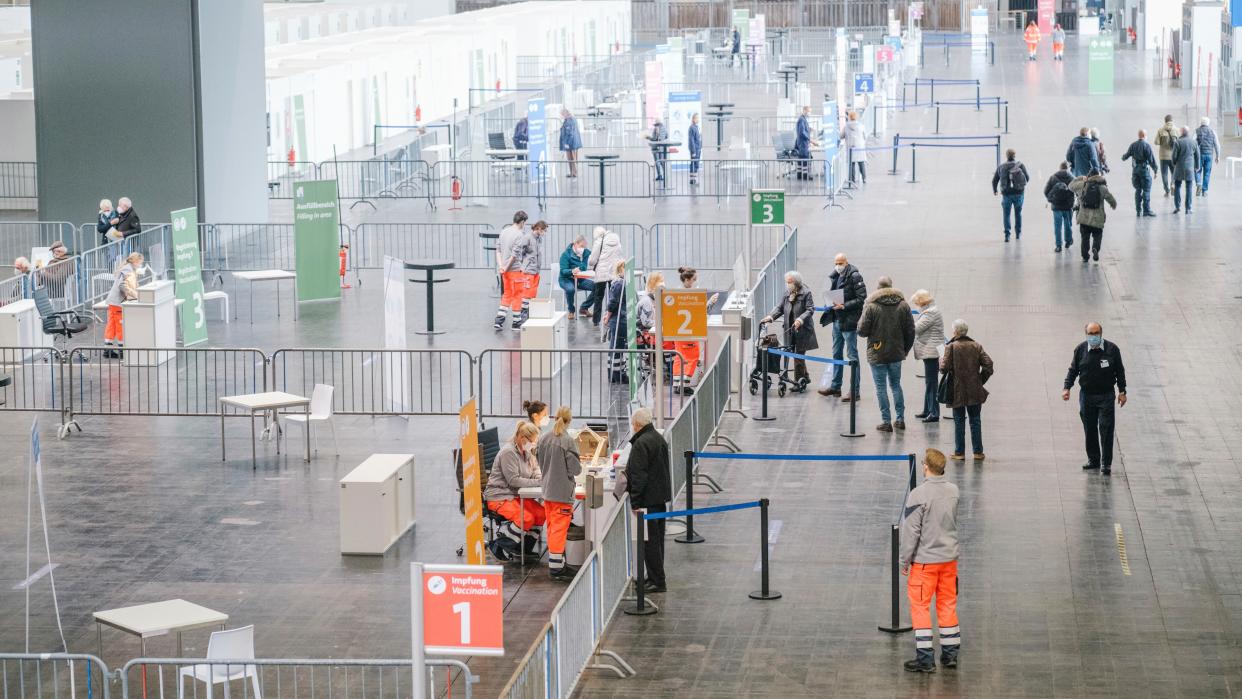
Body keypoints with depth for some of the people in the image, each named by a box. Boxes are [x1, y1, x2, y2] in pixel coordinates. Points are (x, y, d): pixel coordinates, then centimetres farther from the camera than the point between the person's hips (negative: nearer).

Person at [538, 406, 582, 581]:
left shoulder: (543, 438, 0)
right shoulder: (568, 441, -17)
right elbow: (576, 469, -14)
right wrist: (579, 465, 8)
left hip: (547, 490, 6)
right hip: (562, 492, -6)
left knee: (551, 528, 14)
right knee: (559, 528, -2)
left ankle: (556, 563, 23)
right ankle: (556, 567, 0)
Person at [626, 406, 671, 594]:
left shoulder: (641, 444, -18)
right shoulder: (660, 439, 12)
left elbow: (638, 475, -21)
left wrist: (636, 502, -20)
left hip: (648, 499, -10)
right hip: (661, 497, 10)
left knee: (650, 541, -4)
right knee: (657, 539, 16)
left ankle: (657, 581, -3)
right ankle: (656, 578, 25)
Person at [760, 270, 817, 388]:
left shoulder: (805, 293, -8)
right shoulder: (786, 294, 10)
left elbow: (810, 310, -12)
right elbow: (780, 308, 10)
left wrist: (801, 319, -27)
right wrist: (771, 316, -7)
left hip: (802, 329, -6)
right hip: (790, 329, 6)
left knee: (799, 355, -3)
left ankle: (799, 380, 4)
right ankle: (805, 377, 24)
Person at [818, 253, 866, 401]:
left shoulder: (855, 276, -13)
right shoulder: (835, 276, 9)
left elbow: (862, 298, -16)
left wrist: (844, 306, -21)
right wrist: (831, 303, 6)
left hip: (849, 322, -8)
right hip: (837, 319, 8)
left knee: (852, 356, -4)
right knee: (837, 354, 18)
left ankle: (854, 391, -2)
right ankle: (835, 386, 29)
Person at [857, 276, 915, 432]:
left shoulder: (871, 306, -12)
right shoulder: (903, 305, 0)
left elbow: (862, 331, -10)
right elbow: (910, 331, 2)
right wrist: (905, 350, 14)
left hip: (877, 354, -4)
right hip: (896, 354, 4)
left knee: (881, 387, 3)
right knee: (896, 384, 17)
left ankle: (886, 421, 2)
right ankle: (900, 419, 16)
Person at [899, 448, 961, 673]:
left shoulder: (919, 495, -19)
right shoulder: (953, 491, 0)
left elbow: (911, 531, -15)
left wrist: (904, 560, -6)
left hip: (925, 560, -6)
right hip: (949, 557, 6)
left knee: (920, 606, 3)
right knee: (948, 605, 15)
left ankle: (925, 658, 2)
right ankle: (950, 653, 21)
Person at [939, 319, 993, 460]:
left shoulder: (951, 347, -9)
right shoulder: (976, 346, 0)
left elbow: (944, 368, -15)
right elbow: (988, 364, -6)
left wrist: (941, 360, 7)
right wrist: (981, 380, 6)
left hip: (957, 392, -2)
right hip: (975, 391, 2)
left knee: (959, 421, 7)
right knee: (975, 420, 10)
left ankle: (959, 452, 9)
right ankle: (978, 452, 12)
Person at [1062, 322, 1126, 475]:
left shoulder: (1112, 349, -5)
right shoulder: (1081, 349, -1)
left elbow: (1119, 371, 4)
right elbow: (1073, 370, 7)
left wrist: (1122, 391, 1)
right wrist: (1066, 387, -4)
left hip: (1106, 396, -2)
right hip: (1086, 395, 2)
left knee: (1106, 429, -5)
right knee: (1089, 429, 9)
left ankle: (1106, 463, 2)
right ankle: (1093, 460, 23)